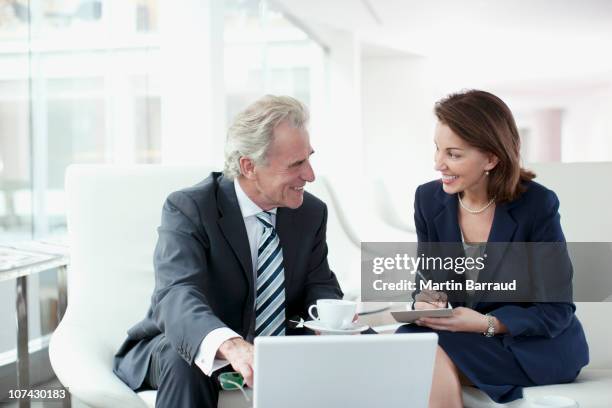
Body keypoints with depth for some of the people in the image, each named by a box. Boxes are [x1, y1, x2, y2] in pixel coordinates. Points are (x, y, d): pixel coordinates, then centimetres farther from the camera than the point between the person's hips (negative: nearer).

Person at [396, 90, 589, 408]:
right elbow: (429, 279, 5)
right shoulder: (429, 199, -4)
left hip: (538, 344, -4)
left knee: (430, 355, -27)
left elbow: (557, 310, -14)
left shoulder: (537, 205, -17)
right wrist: (426, 301, -20)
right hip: (467, 334, 4)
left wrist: (489, 324, -30)